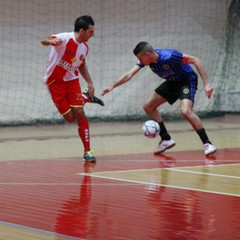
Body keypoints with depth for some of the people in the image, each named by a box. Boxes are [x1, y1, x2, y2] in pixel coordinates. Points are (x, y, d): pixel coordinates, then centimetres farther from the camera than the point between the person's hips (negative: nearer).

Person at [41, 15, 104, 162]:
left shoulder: (84, 47, -2)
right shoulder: (65, 38, -23)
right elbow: (44, 41, -41)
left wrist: (90, 82, 8)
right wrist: (51, 41, -65)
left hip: (71, 80, 4)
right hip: (55, 82, -4)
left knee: (79, 113, -12)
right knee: (70, 118, -6)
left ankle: (88, 151, -1)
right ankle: (86, 98, 27)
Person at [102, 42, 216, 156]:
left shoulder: (169, 56, -33)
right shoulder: (145, 59, -12)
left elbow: (195, 60, -28)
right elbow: (129, 74, -3)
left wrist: (207, 83, -31)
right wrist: (113, 86, -9)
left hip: (187, 80, -8)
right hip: (172, 82, 8)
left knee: (185, 110, -31)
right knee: (148, 106, 6)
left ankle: (207, 144, -22)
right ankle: (166, 139, 16)